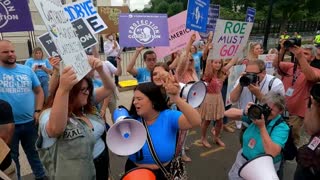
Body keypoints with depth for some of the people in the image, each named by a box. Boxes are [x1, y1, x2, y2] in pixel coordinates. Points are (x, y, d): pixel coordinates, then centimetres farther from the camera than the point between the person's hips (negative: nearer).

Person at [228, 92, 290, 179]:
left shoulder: (282, 127, -17)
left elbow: (272, 153, -31)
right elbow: (228, 113, -10)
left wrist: (262, 127, -33)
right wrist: (245, 112, -28)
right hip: (243, 159, 3)